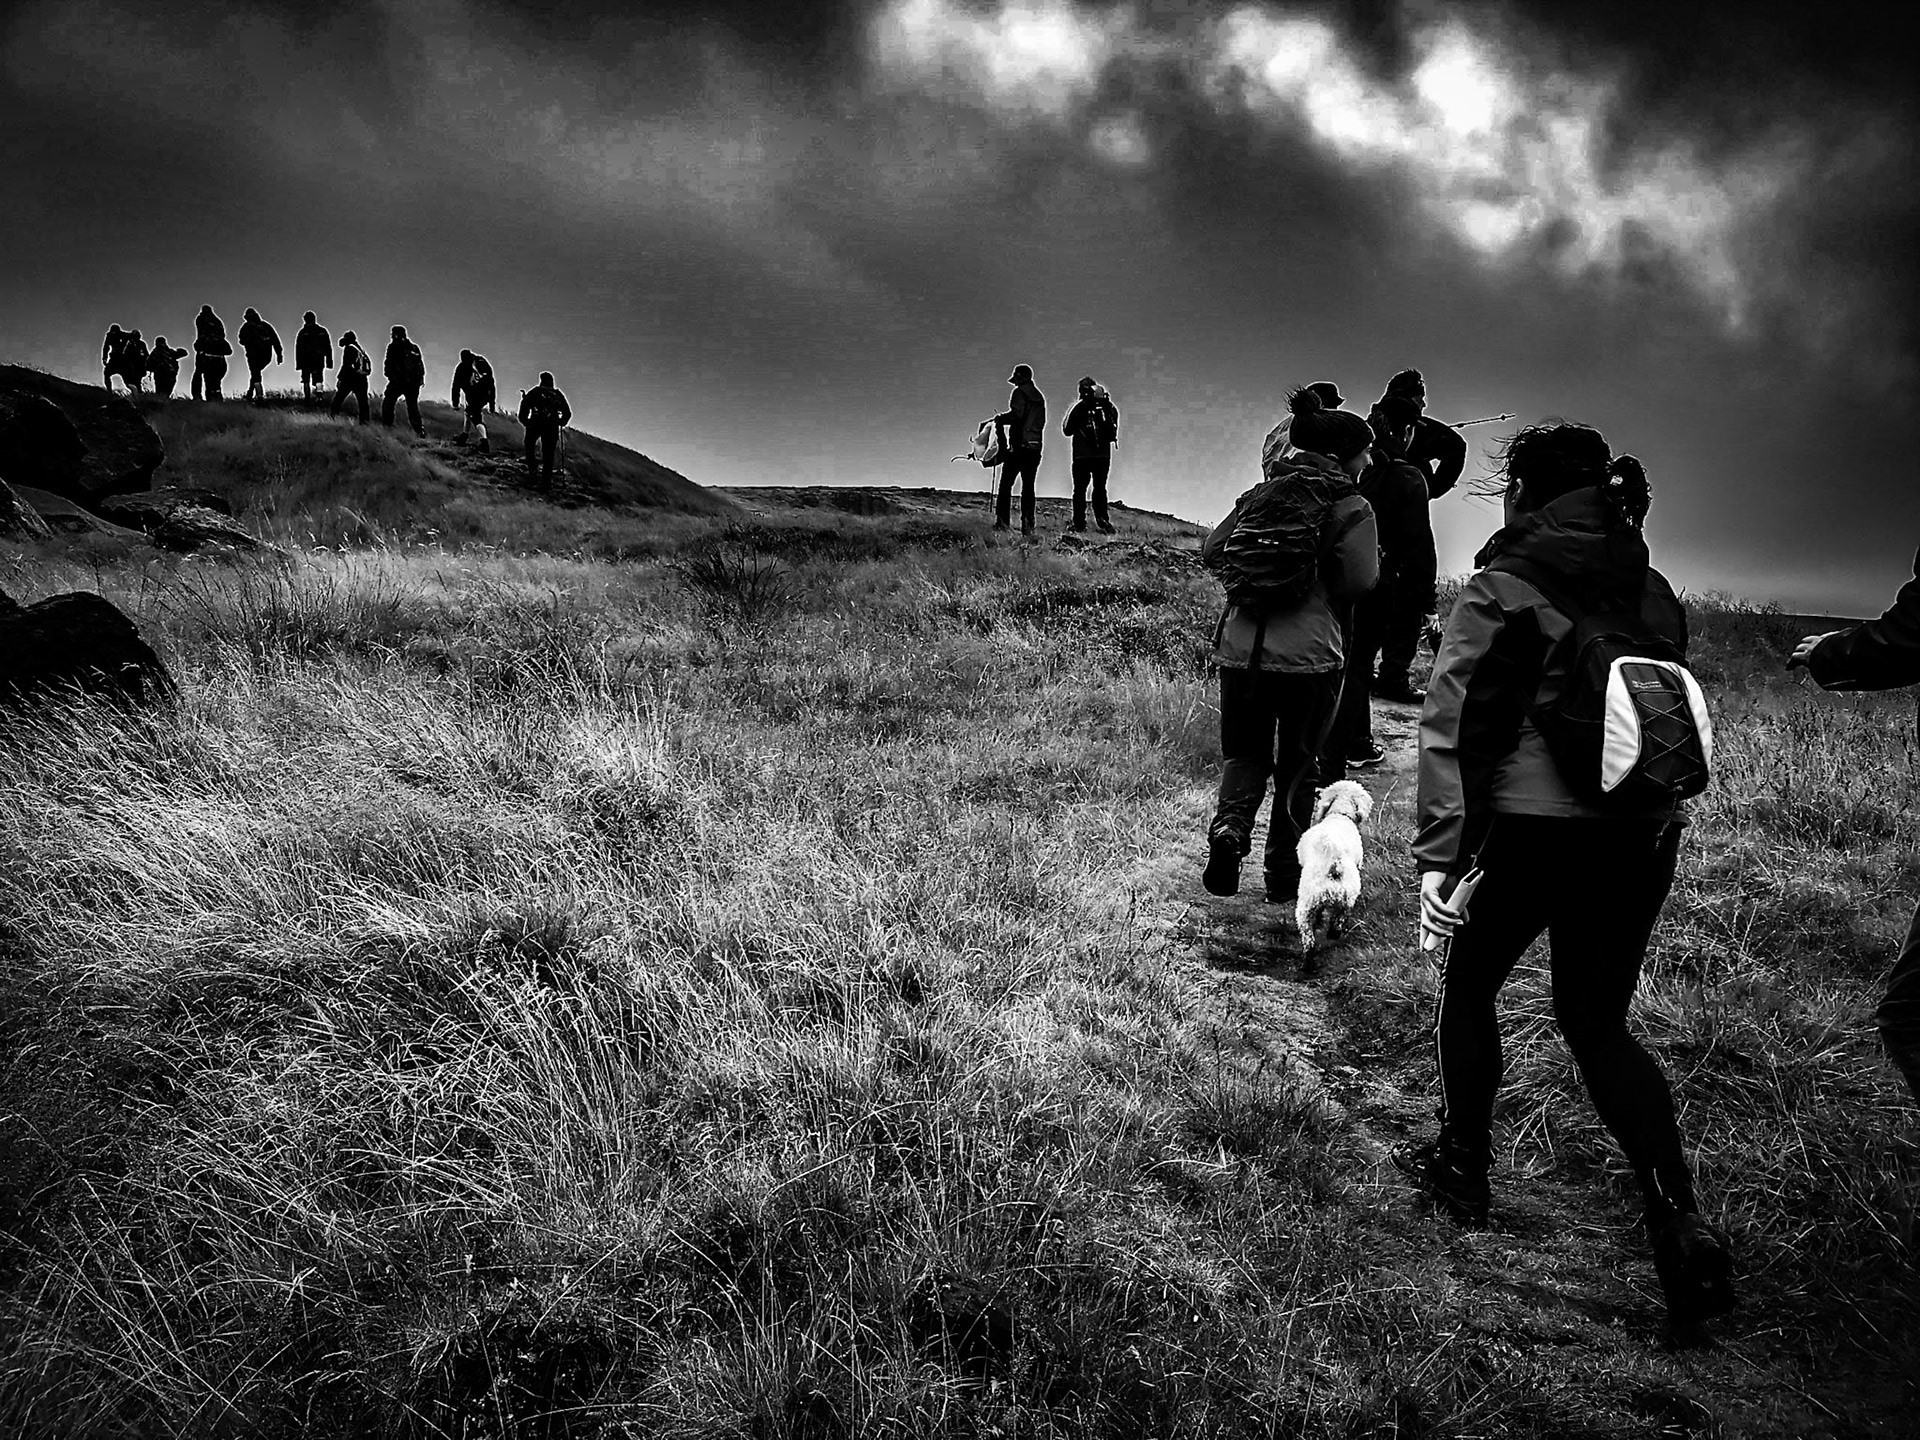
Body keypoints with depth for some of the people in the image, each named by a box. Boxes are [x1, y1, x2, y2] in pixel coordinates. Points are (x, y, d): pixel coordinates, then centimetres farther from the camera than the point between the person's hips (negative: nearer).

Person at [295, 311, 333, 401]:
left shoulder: (302, 332, 3)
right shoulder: (322, 331, 6)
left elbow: (298, 349, 1)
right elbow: (328, 347, 6)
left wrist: (298, 363, 2)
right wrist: (329, 362, 8)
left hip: (305, 360, -1)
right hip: (319, 360, 1)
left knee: (306, 381, 9)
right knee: (318, 380, -2)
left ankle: (308, 399, 5)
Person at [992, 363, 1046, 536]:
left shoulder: (1020, 392, -4)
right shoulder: (1039, 397, 19)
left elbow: (1016, 414, -17)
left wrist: (1000, 418, -1)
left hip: (1020, 444, -7)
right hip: (1035, 446, 7)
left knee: (1006, 483, -2)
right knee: (1028, 486, 7)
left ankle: (1002, 521, -8)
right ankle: (1027, 525, 0)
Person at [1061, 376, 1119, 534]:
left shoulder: (1080, 407, -7)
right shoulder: (1110, 407, 4)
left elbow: (1067, 431, 0)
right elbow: (1115, 429, 14)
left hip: (1082, 455, -3)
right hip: (1104, 455, 3)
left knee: (1080, 489, 3)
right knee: (1100, 488, 10)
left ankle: (1080, 523, -1)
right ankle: (1102, 520, -4)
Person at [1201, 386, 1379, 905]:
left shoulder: (1264, 492, 10)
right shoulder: (1351, 508, -4)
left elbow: (1212, 551, 8)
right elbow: (1359, 584, -12)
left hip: (1241, 645, 4)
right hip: (1309, 653, -3)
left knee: (1245, 753, 16)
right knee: (1297, 766, 12)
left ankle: (1230, 827, -13)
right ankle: (1284, 876, 18)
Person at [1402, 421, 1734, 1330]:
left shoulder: (1502, 590, -7)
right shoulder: (1653, 593, 10)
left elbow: (1453, 728, -13)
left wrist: (1439, 853, -12)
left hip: (1530, 829, -5)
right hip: (1644, 836, 5)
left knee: (1470, 987, 19)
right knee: (1598, 1023, 15)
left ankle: (1462, 1166, 31)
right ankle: (1680, 1224, 1)